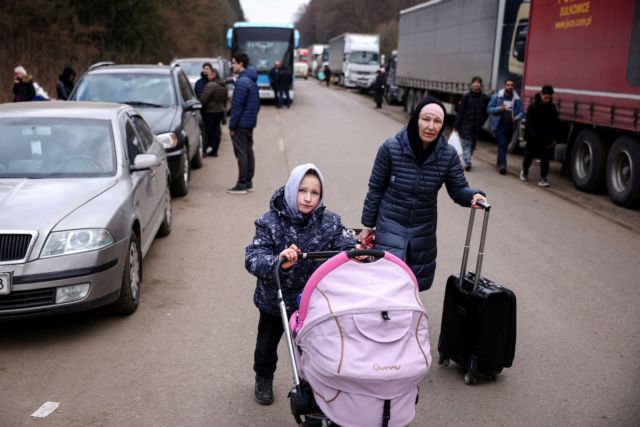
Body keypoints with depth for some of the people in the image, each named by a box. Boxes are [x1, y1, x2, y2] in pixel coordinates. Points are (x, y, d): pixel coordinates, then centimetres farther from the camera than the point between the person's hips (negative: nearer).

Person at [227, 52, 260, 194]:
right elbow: (257, 103, 19)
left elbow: (237, 106, -20)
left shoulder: (242, 82, -18)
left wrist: (232, 125, -16)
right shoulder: (252, 81, 13)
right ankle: (248, 182, 18)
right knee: (248, 152, 12)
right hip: (250, 123, 9)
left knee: (241, 154, -5)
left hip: (241, 124, -9)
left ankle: (242, 185, -1)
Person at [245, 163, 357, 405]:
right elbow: (253, 258, -31)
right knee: (267, 344, 20)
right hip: (274, 299, 0)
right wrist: (278, 262, -52)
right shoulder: (270, 223, -22)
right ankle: (264, 379, 49)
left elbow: (346, 246, -24)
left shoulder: (329, 222, -14)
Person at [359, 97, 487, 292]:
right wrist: (368, 225, -2)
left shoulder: (448, 154, -11)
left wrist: (474, 195, -31)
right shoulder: (391, 148, -17)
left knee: (417, 283, 16)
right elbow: (375, 188, -8)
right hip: (390, 225, -3)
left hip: (424, 229, 3)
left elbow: (458, 189, -6)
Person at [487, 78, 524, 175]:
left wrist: (517, 117, -18)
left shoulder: (517, 99, 3)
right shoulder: (497, 96, -3)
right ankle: (502, 165, -17)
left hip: (510, 126, 4)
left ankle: (500, 162, 32)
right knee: (502, 144, -14)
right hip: (499, 124, -3)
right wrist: (498, 109, -20)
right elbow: (489, 109, 0)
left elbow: (522, 112, 5)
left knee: (505, 145, 16)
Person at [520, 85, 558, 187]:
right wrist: (535, 138, -22)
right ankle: (524, 171, 40)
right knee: (529, 156, 15)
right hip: (533, 138, -1)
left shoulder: (552, 108, -1)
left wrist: (552, 139, -7)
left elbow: (554, 125, 3)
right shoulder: (533, 107, -10)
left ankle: (543, 178, -1)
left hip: (547, 139, 1)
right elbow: (530, 125, -12)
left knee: (545, 158, -8)